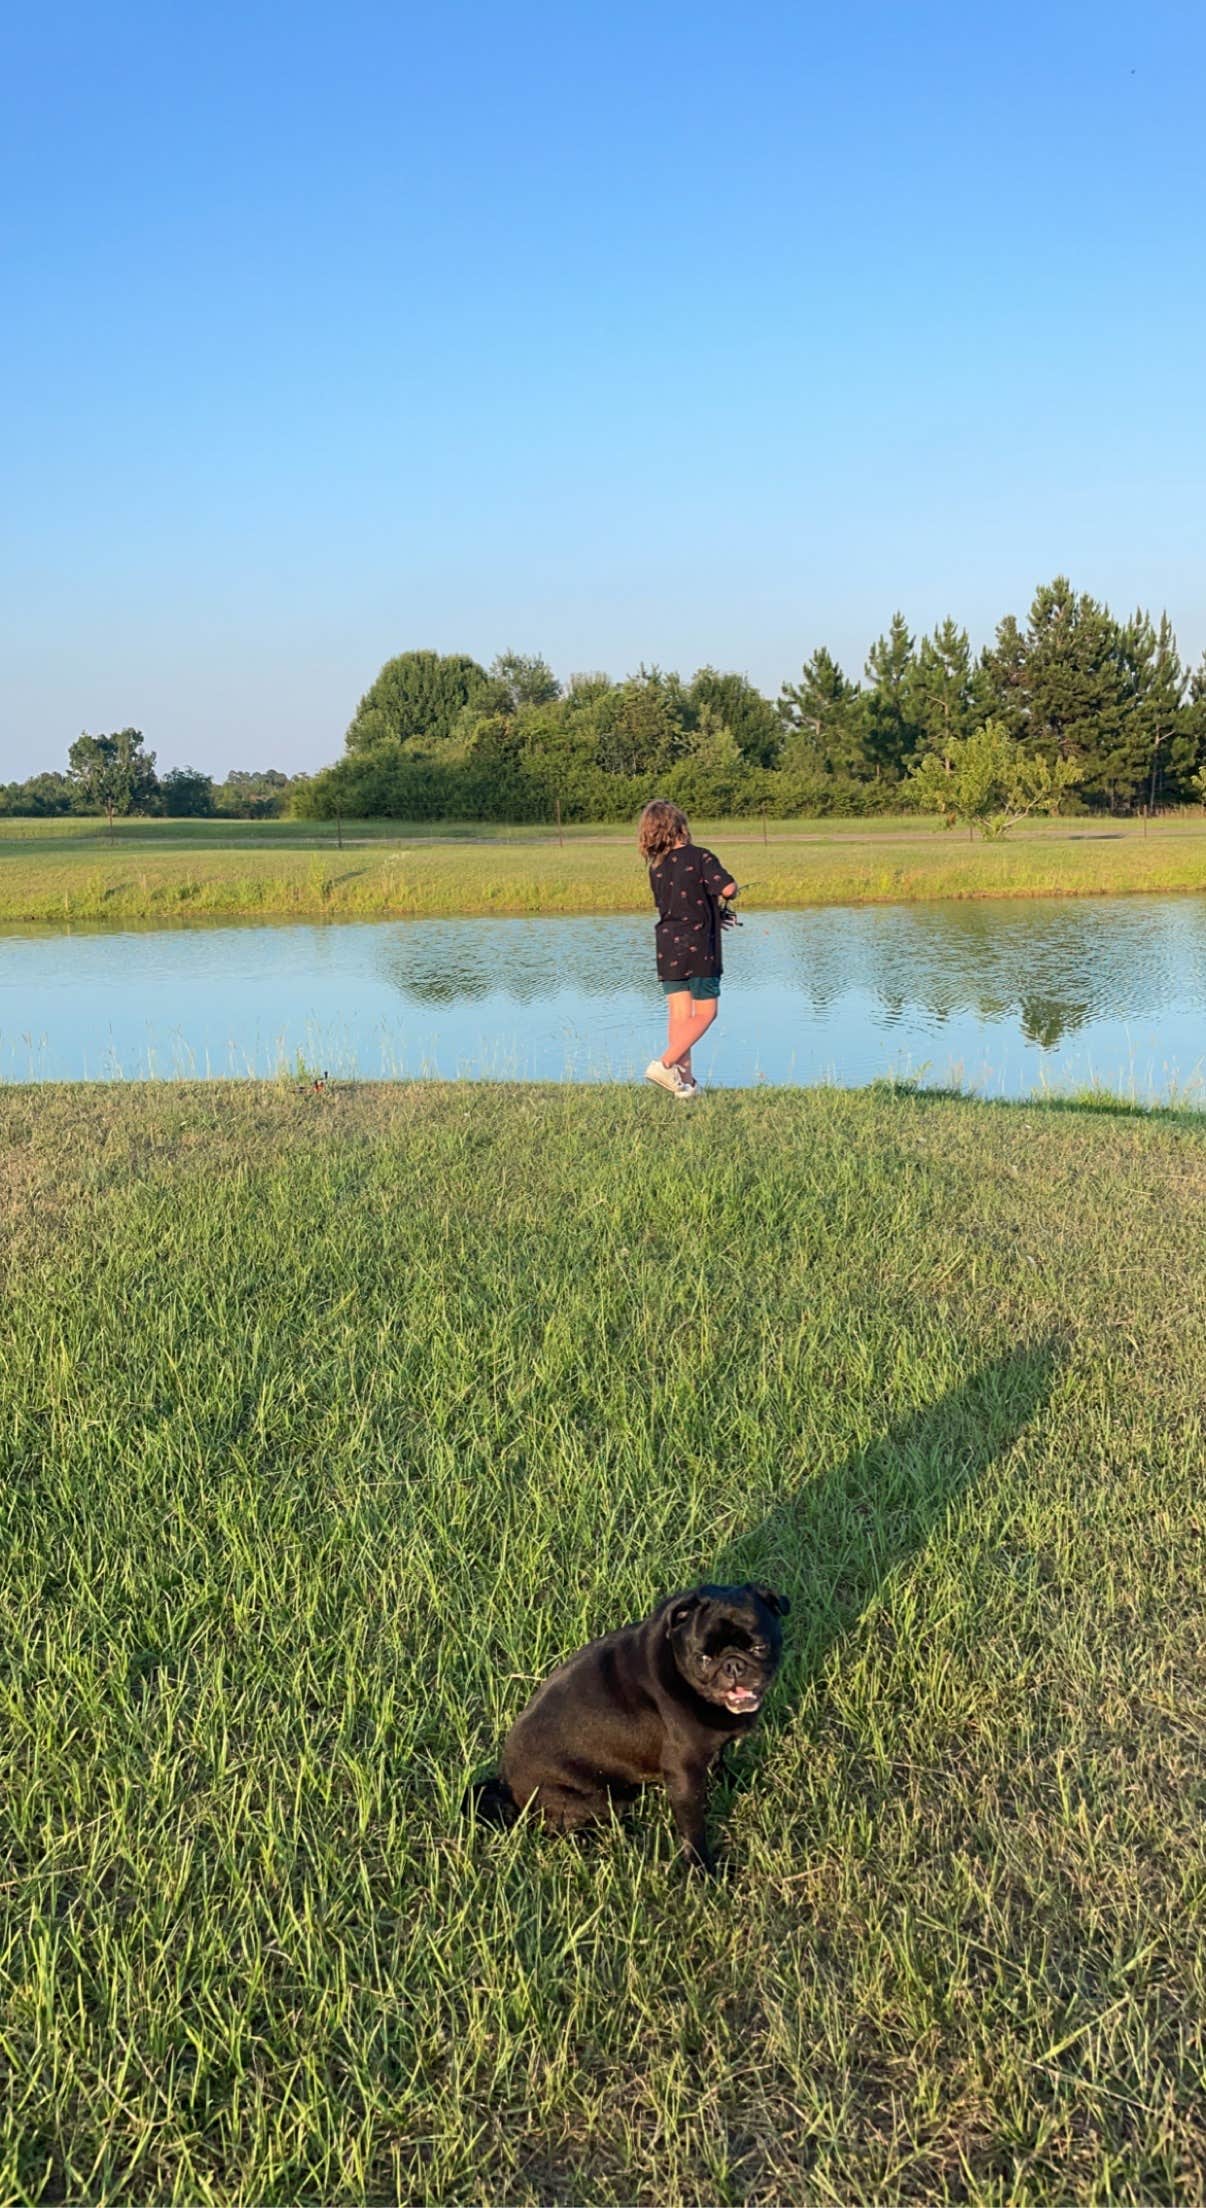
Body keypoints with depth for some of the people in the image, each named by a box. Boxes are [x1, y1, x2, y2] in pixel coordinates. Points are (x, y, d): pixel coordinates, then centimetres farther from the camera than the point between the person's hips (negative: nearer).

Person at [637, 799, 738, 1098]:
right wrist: (723, 896, 6)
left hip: (667, 948, 5)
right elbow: (728, 888, -19)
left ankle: (684, 1081, 6)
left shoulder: (656, 867, 8)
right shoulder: (700, 857, -9)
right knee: (705, 1013, 3)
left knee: (679, 1016, 8)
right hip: (699, 947, -5)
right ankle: (664, 1064, -13)